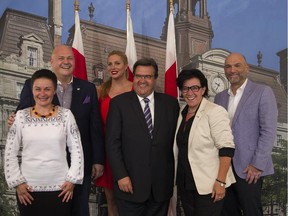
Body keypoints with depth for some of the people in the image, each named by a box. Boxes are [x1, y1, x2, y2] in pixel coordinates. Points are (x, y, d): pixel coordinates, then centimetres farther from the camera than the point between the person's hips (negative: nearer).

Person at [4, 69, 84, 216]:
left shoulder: (66, 115, 0)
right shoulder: (21, 116, 1)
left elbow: (77, 150, 2)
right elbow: (10, 152, 3)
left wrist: (72, 180, -2)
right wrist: (17, 182, -2)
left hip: (60, 189, 0)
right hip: (28, 190, 1)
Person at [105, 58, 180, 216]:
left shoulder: (170, 103, 6)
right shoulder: (118, 103, -1)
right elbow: (112, 143, -5)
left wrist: (174, 176, 5)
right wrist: (120, 176, -12)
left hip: (161, 184, 2)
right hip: (130, 184, -2)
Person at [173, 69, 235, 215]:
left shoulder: (215, 112, -13)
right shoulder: (182, 113, 8)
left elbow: (226, 148, -17)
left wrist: (221, 181, -22)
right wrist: (178, 180, 14)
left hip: (208, 186, -6)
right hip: (184, 184, 7)